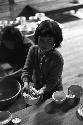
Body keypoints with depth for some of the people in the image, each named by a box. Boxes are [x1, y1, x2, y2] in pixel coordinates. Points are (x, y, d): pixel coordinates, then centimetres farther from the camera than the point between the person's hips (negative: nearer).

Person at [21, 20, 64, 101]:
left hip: (53, 91, -3)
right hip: (36, 87, 3)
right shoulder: (33, 50, -15)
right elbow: (26, 69, -12)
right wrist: (26, 83, -30)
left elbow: (52, 81, -23)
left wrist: (41, 91, -39)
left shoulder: (58, 59, -27)